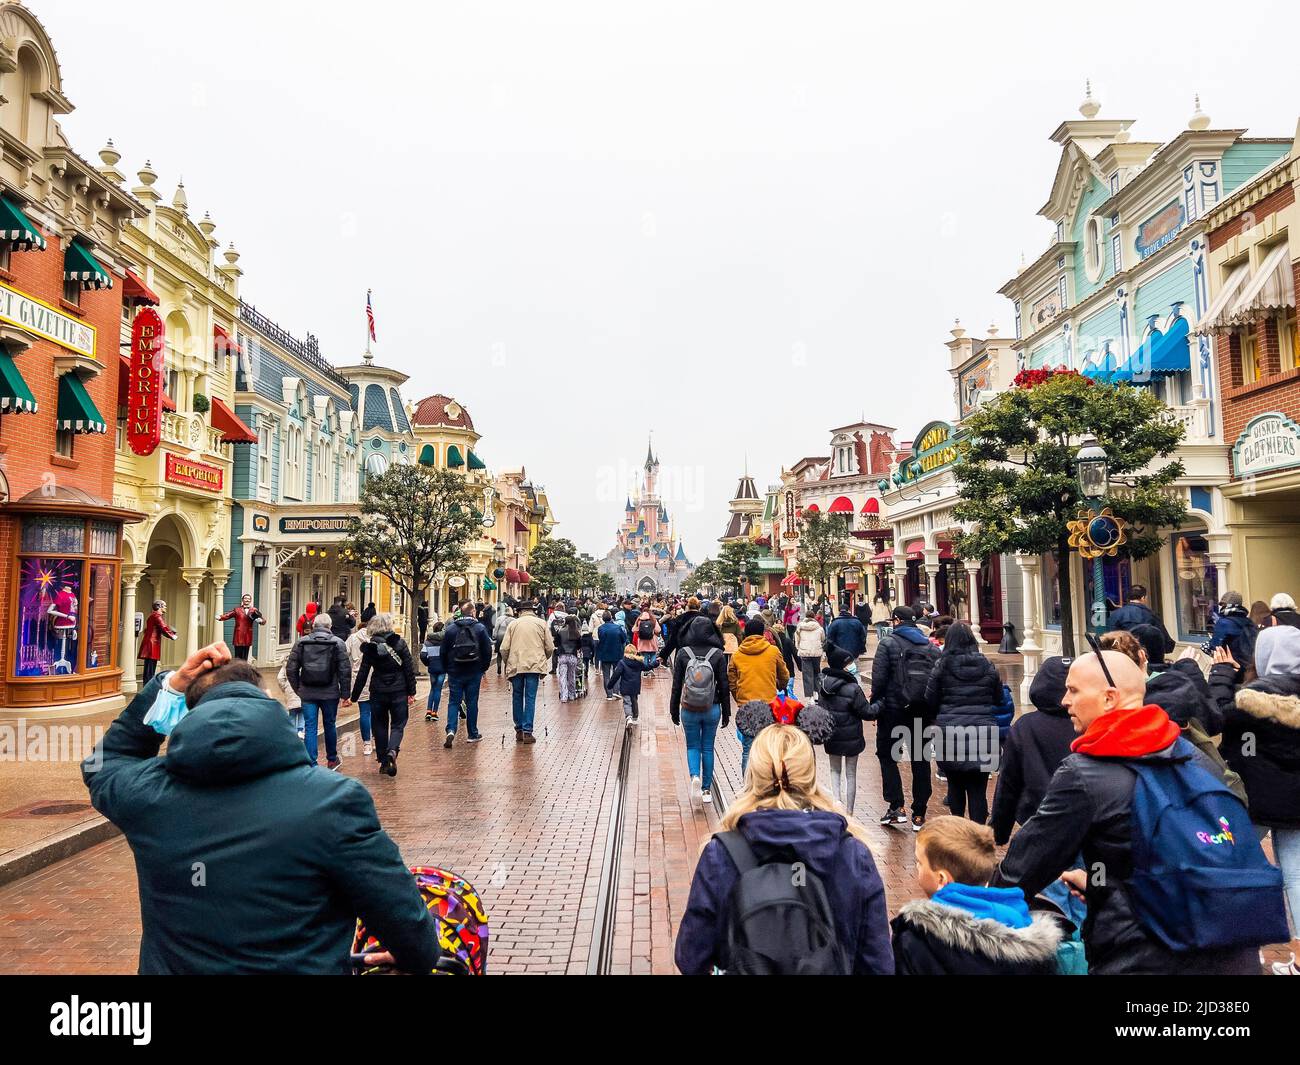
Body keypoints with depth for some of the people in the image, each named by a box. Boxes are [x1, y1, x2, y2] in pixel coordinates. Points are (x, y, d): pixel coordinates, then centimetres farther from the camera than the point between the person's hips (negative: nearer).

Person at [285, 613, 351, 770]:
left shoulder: (301, 642, 2)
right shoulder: (338, 643, -2)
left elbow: (291, 669, 3)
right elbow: (345, 670, -6)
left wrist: (298, 688, 14)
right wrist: (344, 693, 0)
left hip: (308, 693, 0)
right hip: (330, 693, 0)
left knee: (310, 727, 4)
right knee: (330, 725, 15)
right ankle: (332, 759, 30)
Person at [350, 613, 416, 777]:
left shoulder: (370, 647, -1)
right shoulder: (400, 643, -5)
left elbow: (363, 674, 1)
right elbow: (409, 669, -5)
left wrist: (353, 696, 8)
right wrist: (411, 692, 1)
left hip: (378, 692, 1)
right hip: (399, 690, -1)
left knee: (380, 726, 14)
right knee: (398, 724, 8)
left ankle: (383, 761, 16)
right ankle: (392, 750, -18)